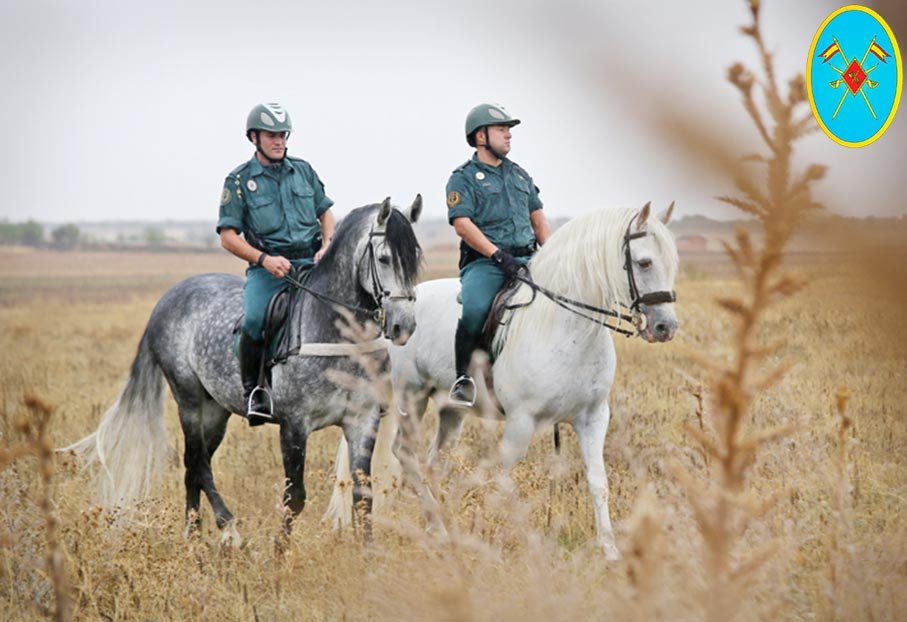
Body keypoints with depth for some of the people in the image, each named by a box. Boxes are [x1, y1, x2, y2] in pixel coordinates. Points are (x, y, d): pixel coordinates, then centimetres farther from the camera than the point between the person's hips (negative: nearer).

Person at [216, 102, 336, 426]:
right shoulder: (239, 180, 3)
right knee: (254, 321, -30)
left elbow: (326, 213, 19)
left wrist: (327, 247, -1)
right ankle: (253, 391, -12)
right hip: (268, 268, -3)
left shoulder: (303, 170, 14)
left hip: (311, 263, 3)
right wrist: (264, 259, -15)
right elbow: (228, 236, -1)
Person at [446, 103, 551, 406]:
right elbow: (462, 223, -10)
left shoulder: (520, 174, 22)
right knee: (475, 309, -33)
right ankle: (463, 376, -17)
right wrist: (498, 255, -20)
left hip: (526, 259, 6)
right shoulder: (463, 178, 2)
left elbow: (538, 218, 24)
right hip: (483, 263, -6)